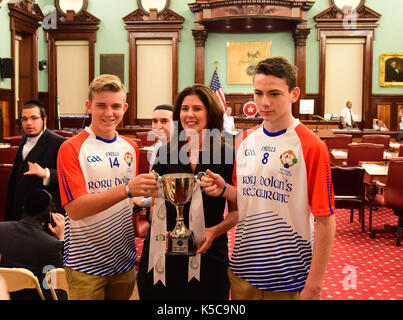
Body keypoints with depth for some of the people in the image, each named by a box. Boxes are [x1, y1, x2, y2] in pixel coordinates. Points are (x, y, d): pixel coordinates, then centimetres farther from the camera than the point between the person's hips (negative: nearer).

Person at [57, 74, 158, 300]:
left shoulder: (131, 147, 8)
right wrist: (126, 190, -30)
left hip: (125, 260, 5)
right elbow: (75, 209, -20)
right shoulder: (71, 149, -10)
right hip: (86, 265, -5)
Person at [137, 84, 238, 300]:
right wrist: (161, 231, -8)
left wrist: (215, 231, -17)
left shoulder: (226, 155, -3)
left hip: (209, 252, -2)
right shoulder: (165, 153, 5)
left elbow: (236, 211, 0)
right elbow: (155, 205, 10)